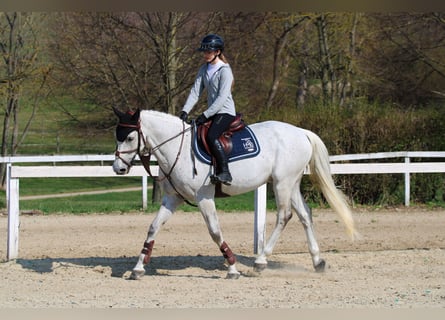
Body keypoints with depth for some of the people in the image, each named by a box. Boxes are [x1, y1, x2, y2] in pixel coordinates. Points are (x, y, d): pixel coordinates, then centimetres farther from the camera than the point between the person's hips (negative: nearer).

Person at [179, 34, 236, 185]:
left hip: (225, 112, -9)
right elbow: (195, 92, 5)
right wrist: (185, 111, -8)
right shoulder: (204, 69, 11)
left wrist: (206, 115, -23)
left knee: (211, 136, -31)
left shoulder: (225, 71, -13)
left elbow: (222, 97, -19)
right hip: (212, 113, 9)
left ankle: (224, 173, -34)